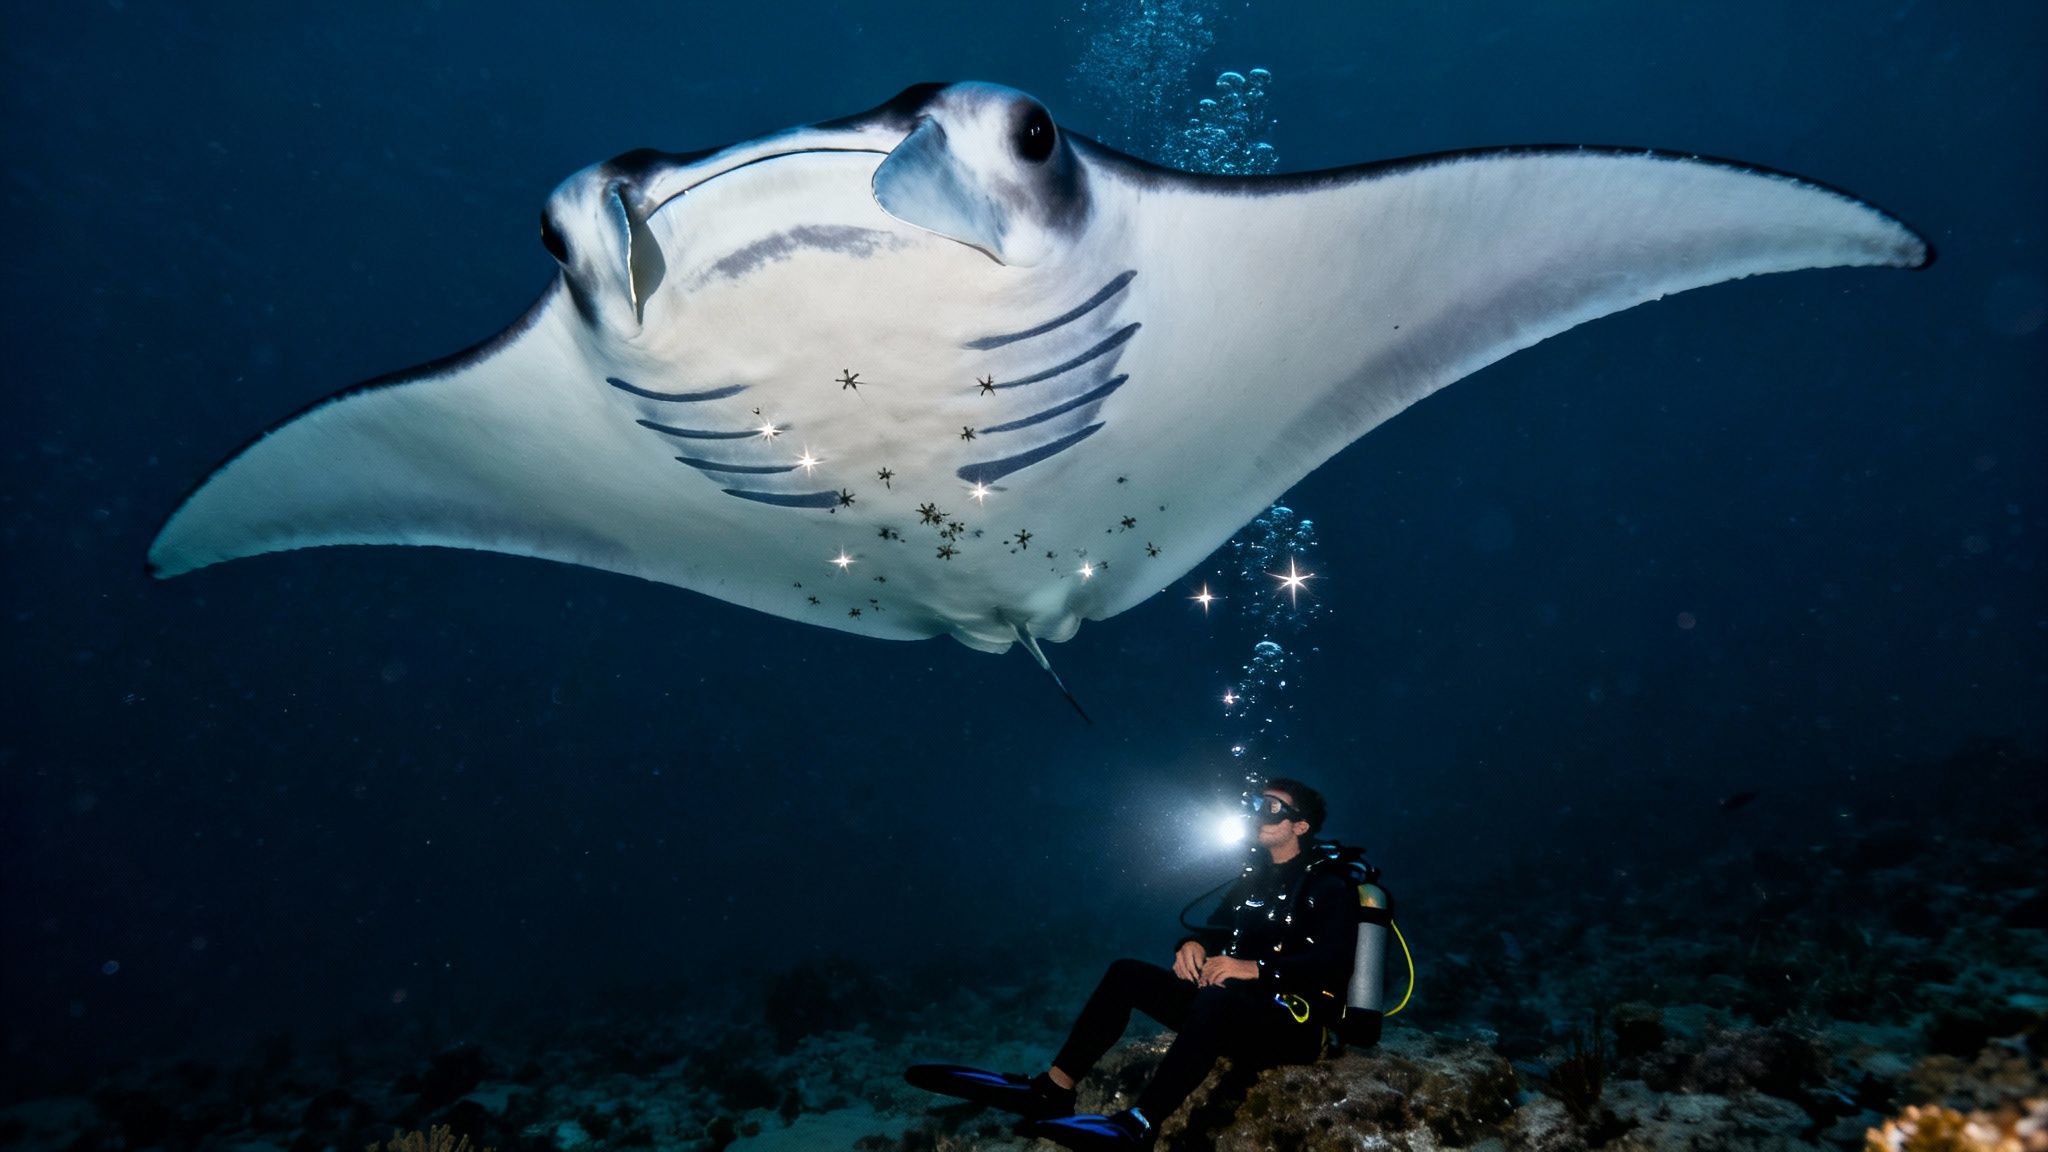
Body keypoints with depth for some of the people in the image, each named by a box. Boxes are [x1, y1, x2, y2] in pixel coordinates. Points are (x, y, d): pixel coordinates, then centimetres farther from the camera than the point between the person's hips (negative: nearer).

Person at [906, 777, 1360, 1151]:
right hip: (1236, 1013, 8)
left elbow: (1334, 962, -23)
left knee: (1215, 999, -41)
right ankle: (1051, 1091, -16)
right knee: (1126, 974, -6)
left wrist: (1257, 968, -34)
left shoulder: (1329, 885, -9)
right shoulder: (1254, 875, 14)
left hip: (1293, 1026, -8)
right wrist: (1191, 945, -10)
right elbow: (1214, 928, 15)